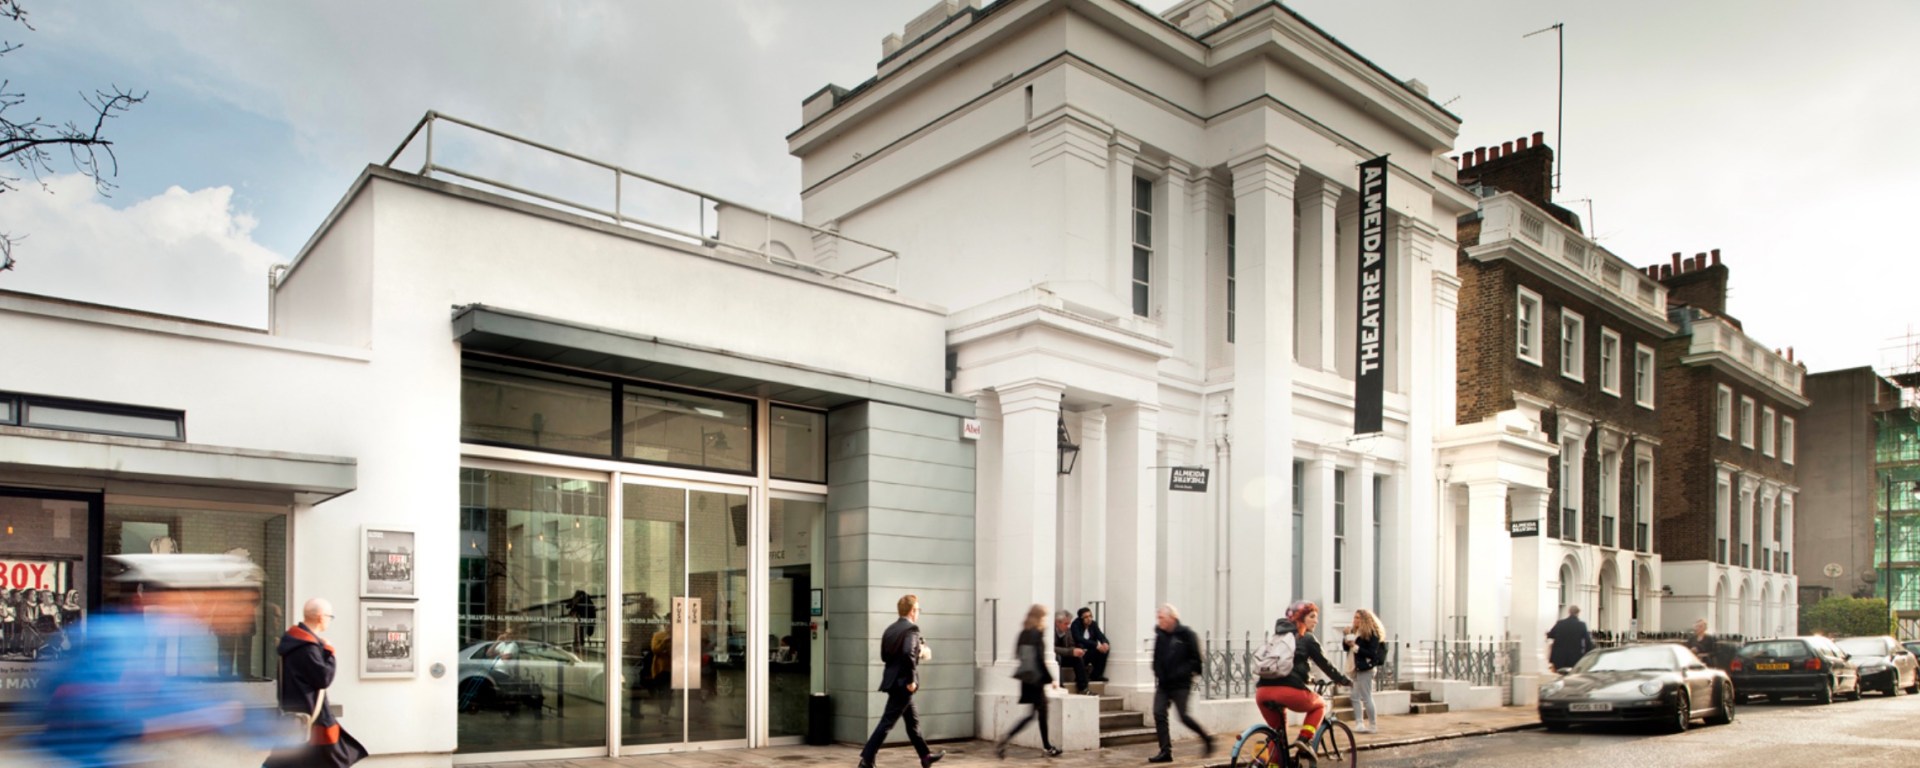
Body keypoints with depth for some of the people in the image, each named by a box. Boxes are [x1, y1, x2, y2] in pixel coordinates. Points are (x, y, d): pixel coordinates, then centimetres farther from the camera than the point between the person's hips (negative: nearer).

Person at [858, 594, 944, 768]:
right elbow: (908, 653, -30)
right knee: (887, 722, -5)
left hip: (893, 680, 9)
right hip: (903, 683, -9)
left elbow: (885, 656, 13)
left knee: (913, 720, 19)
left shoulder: (890, 630, 10)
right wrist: (911, 680, -21)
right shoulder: (911, 629, -14)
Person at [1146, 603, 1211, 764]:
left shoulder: (1185, 634, -9)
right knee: (1159, 714, -5)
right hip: (1163, 684, 6)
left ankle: (1207, 738, 18)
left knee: (1184, 716, -6)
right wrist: (1158, 674, 3)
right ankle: (1165, 751, 0)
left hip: (1180, 684, -6)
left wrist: (1182, 672, -16)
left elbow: (1195, 658, -9)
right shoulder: (1160, 636, 8)